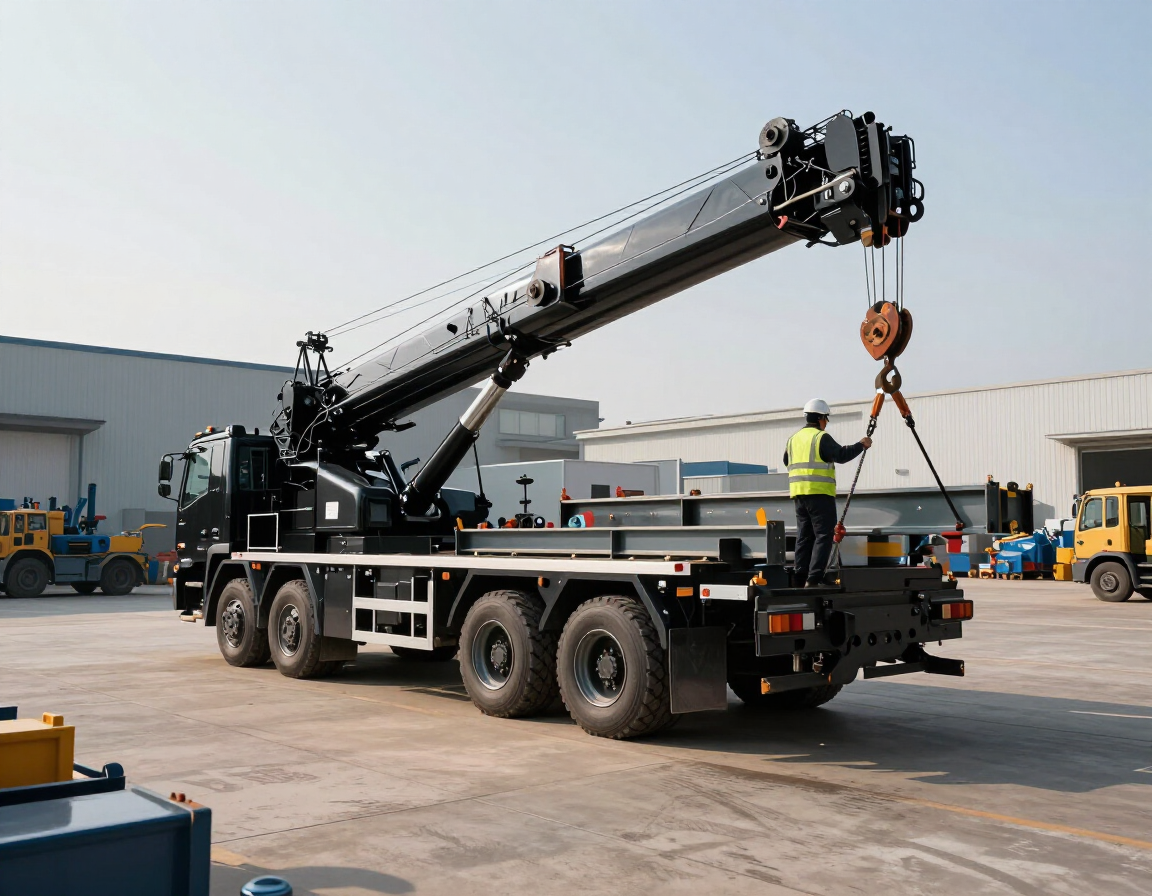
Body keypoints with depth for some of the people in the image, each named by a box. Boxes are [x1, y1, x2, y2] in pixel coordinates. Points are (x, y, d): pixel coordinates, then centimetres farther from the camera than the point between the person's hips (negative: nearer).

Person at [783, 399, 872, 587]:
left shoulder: (793, 439, 15)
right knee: (823, 535, -6)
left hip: (799, 493, 7)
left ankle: (801, 578, 10)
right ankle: (813, 579, -14)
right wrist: (861, 445, -2)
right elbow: (841, 455, -13)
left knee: (804, 536, 12)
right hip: (819, 493, -7)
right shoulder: (821, 437, -7)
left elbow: (786, 462, 24)